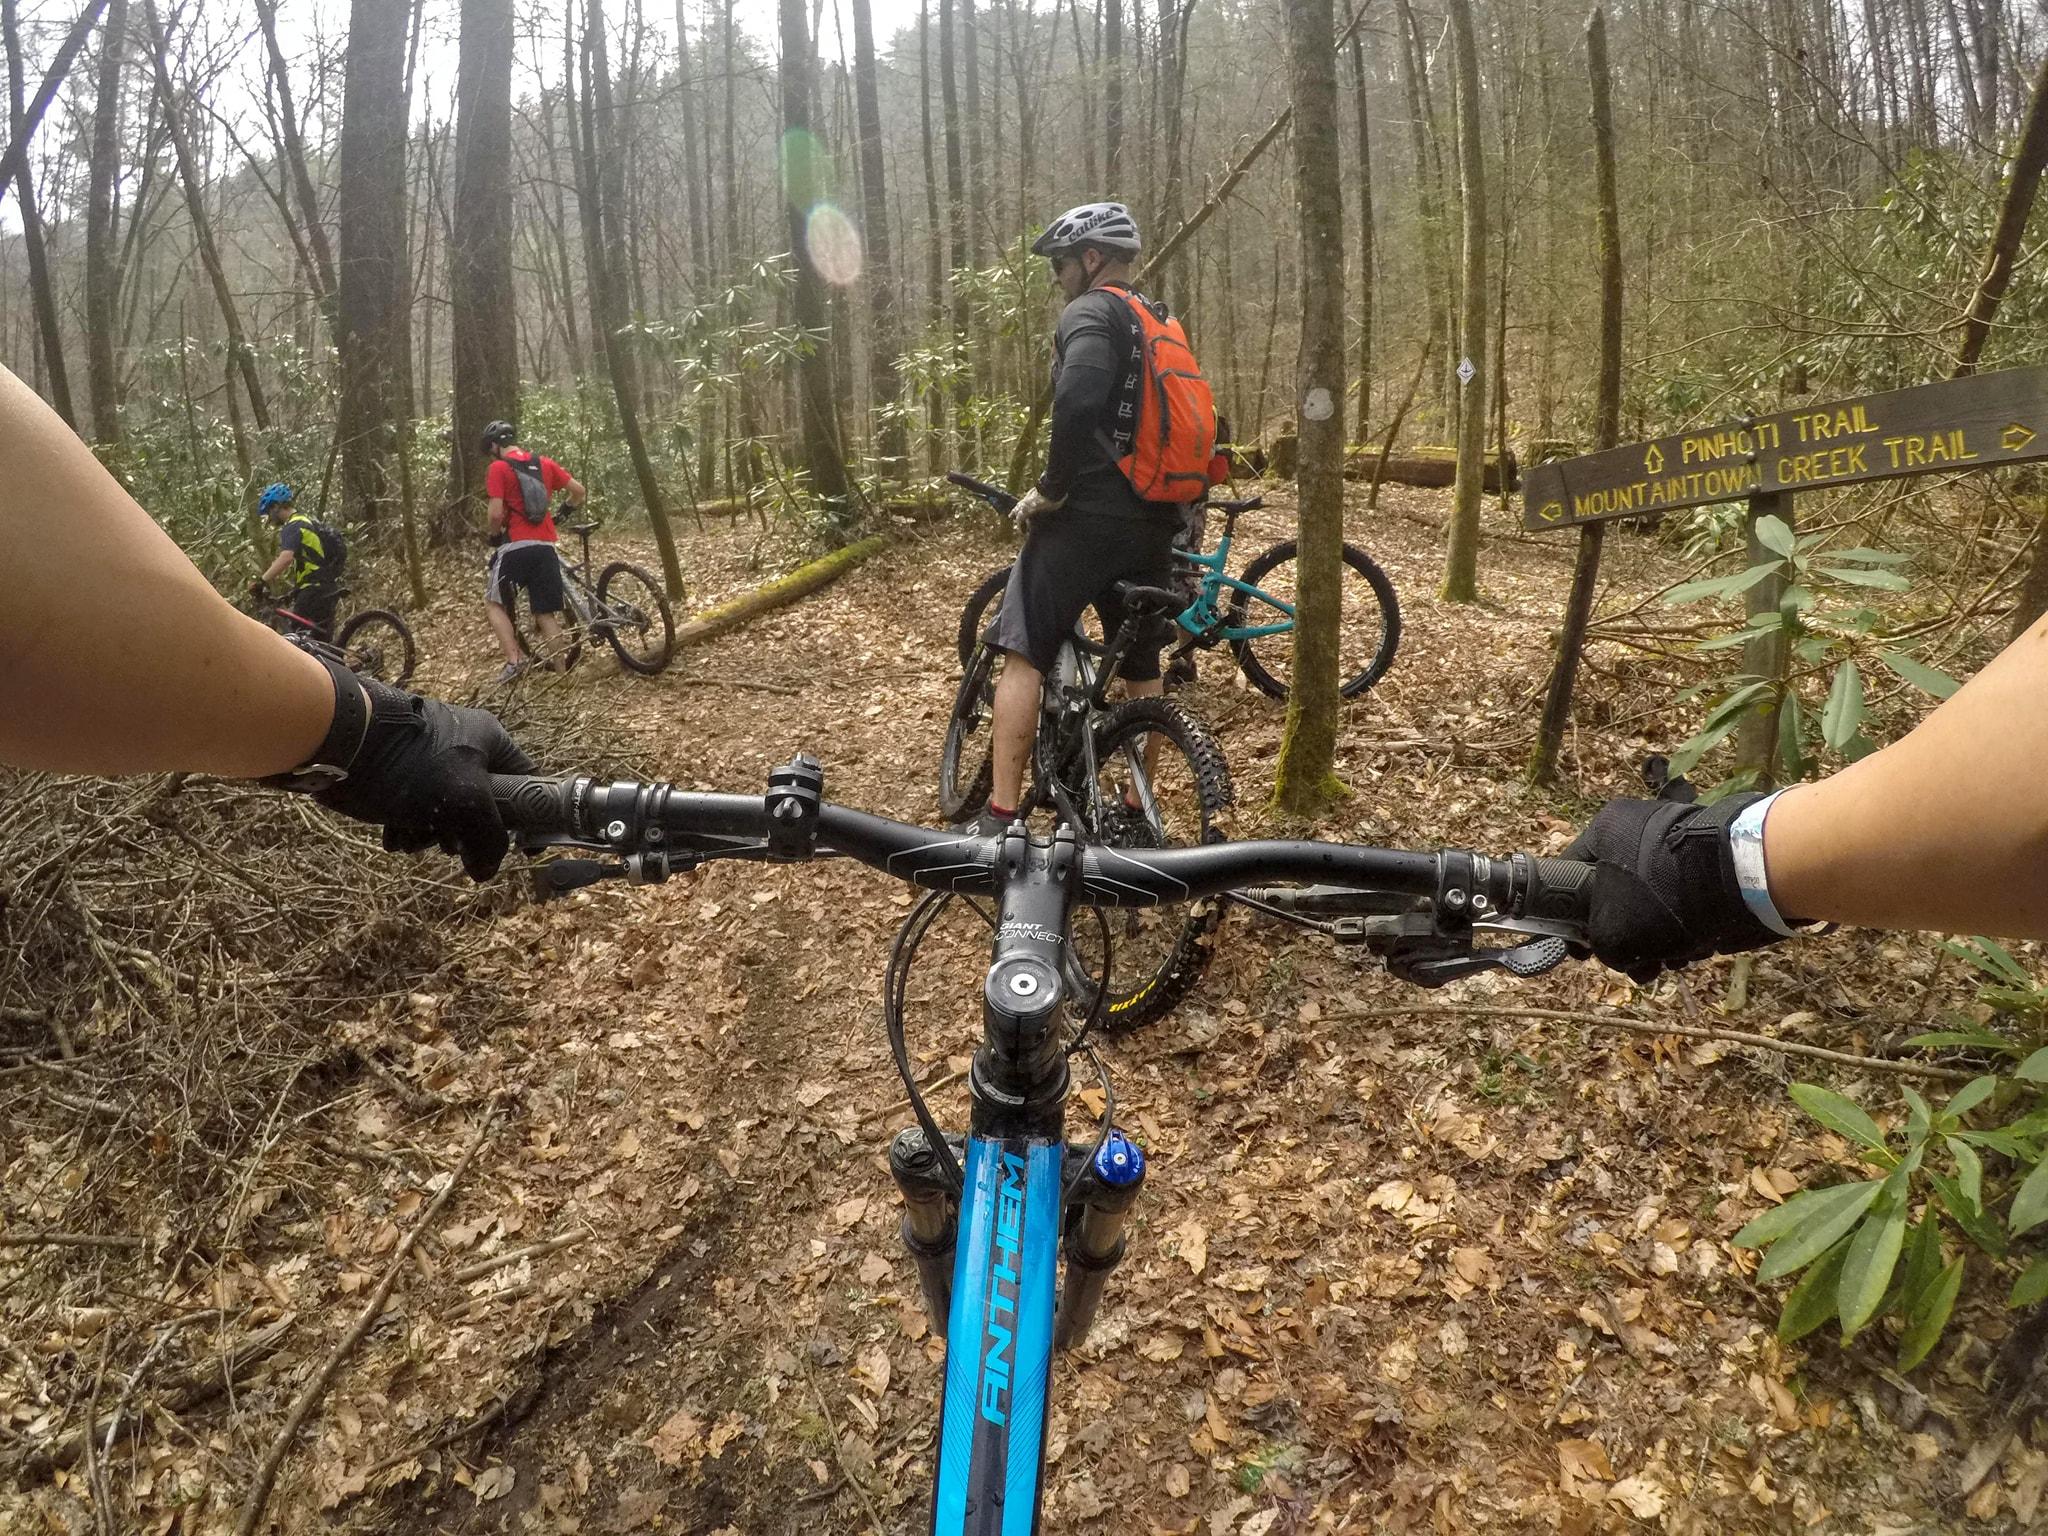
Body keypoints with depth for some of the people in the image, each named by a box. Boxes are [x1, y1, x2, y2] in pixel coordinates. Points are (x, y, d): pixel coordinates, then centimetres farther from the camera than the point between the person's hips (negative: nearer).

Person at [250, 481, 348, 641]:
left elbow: (286, 558, -27)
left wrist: (261, 582, -30)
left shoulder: (292, 527, -9)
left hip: (315, 589, -10)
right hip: (329, 589, 10)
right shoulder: (306, 523, 23)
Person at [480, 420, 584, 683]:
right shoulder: (545, 464, 12)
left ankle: (514, 659, -5)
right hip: (546, 547, 5)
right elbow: (579, 490, 13)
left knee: (494, 603, 10)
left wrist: (494, 536, 9)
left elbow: (496, 514, -11)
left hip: (516, 546, -5)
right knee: (546, 614, 8)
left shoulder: (498, 468, -4)